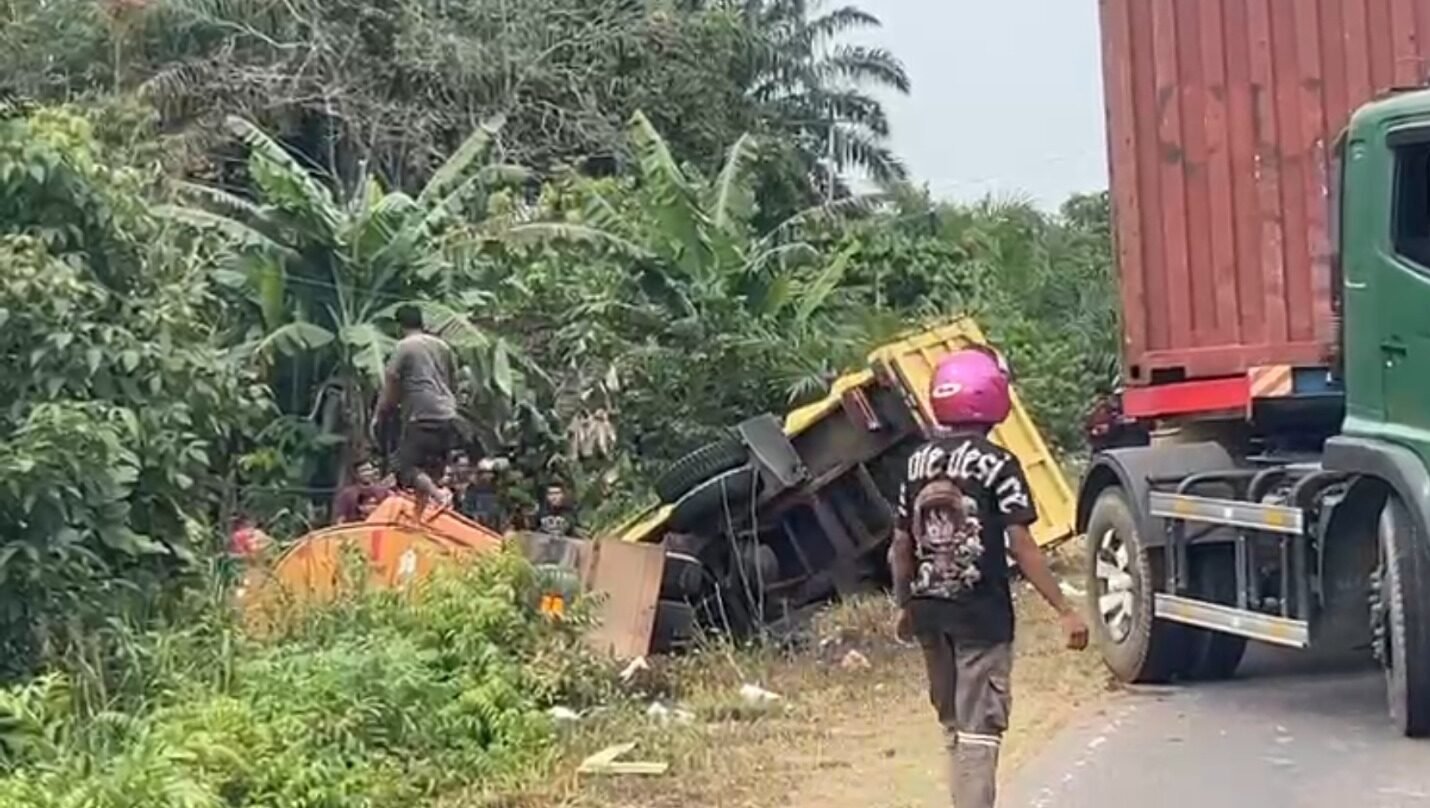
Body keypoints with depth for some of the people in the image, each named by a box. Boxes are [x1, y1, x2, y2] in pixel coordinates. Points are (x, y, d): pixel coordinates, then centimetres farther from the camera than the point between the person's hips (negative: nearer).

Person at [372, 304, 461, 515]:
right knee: (433, 470, 13)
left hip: (422, 418, -7)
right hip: (448, 416, 7)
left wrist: (379, 418, 5)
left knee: (408, 467, -7)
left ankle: (437, 495, -30)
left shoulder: (404, 347, -1)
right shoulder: (442, 346, 18)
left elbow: (390, 386, -3)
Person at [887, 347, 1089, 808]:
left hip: (929, 612, 6)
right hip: (981, 614, -6)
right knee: (978, 728, -3)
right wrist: (1064, 611, -12)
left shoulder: (918, 463, 5)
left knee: (953, 722, 19)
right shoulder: (995, 464, -11)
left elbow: (902, 546, 8)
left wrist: (905, 605, 23)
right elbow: (1021, 546, -15)